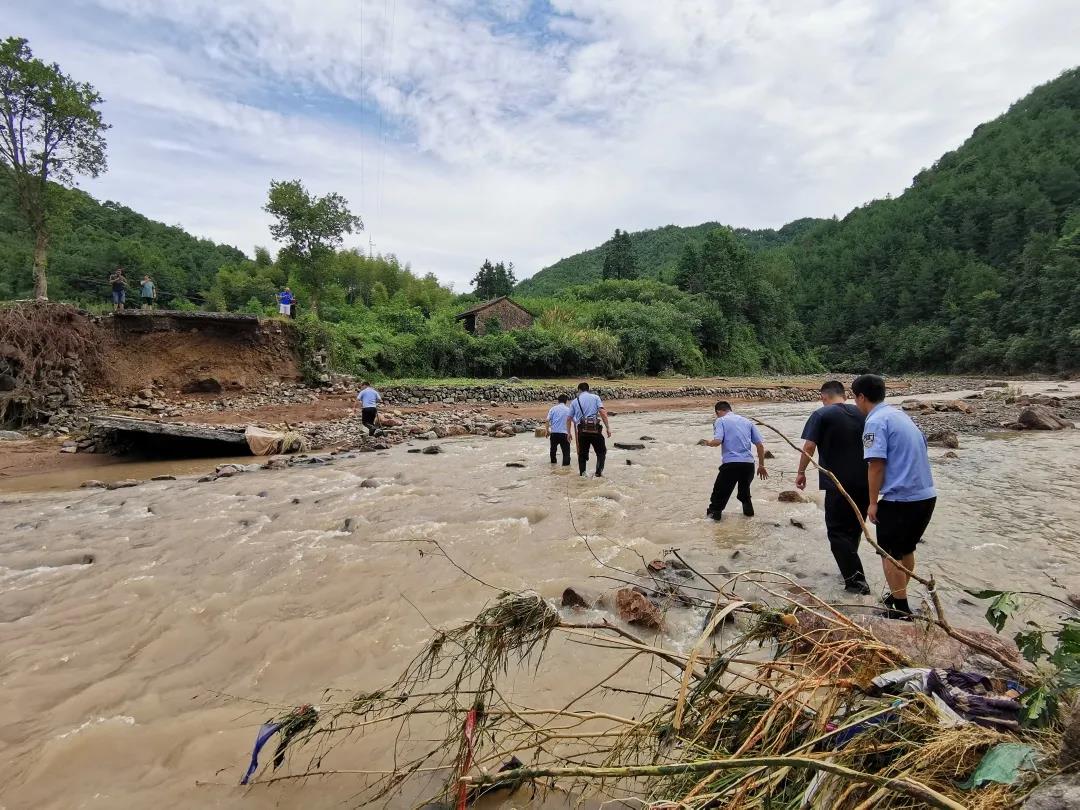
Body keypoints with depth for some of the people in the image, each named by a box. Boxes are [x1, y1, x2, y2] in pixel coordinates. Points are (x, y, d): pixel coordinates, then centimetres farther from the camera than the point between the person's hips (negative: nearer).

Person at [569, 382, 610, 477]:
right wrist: (608, 428, -6)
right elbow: (602, 412, -7)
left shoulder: (575, 401, 14)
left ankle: (582, 472, 15)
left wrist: (568, 433, 25)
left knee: (582, 453, 16)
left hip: (582, 431, 2)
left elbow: (569, 419, 14)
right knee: (601, 452, 13)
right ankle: (599, 472, 4)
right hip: (595, 429, -2)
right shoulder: (595, 397, 7)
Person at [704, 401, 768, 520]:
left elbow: (717, 441, -14)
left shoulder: (720, 421, 4)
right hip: (749, 463, 5)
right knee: (744, 490, 28)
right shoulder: (747, 421, 19)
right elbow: (760, 445, 15)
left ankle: (714, 512, 8)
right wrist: (761, 465, 21)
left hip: (731, 463, -5)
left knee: (720, 491, 9)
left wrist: (709, 442, 9)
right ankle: (748, 510, 32)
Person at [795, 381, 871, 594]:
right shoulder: (862, 414, 8)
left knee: (838, 531, 4)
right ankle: (850, 569, 32)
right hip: (864, 482, 6)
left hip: (838, 484, -6)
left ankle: (856, 579, -1)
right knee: (854, 529, 20)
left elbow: (808, 446, -15)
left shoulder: (821, 415, -7)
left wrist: (801, 472, -3)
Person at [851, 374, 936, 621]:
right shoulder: (899, 414, 13)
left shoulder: (876, 421, -14)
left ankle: (902, 611, 11)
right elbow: (919, 450, 18)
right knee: (906, 550, 22)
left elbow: (876, 465, -19)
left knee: (890, 555, 5)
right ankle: (898, 597, 35)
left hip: (900, 499, -9)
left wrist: (873, 502, -11)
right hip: (926, 495, 9)